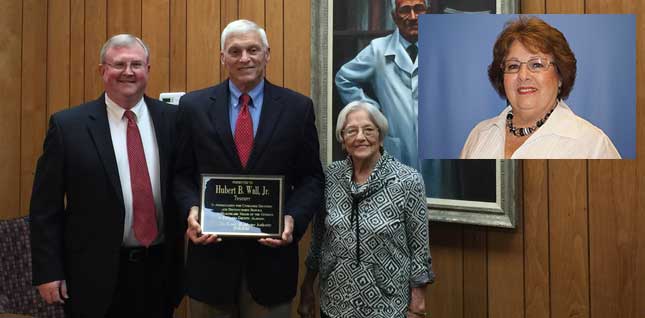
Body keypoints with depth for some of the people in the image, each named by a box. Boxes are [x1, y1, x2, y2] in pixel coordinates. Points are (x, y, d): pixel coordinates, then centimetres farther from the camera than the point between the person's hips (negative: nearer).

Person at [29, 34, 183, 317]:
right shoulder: (68, 125, -4)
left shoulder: (172, 119, 1)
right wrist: (48, 272, -5)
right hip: (95, 274, -2)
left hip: (160, 270, 2)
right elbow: (45, 207, -2)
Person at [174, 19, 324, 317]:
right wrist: (191, 210, -13)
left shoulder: (298, 107, 1)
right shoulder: (193, 105, 3)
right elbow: (181, 173, 6)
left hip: (272, 251, 0)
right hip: (211, 250, 1)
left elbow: (311, 177, 2)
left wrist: (293, 219, -14)